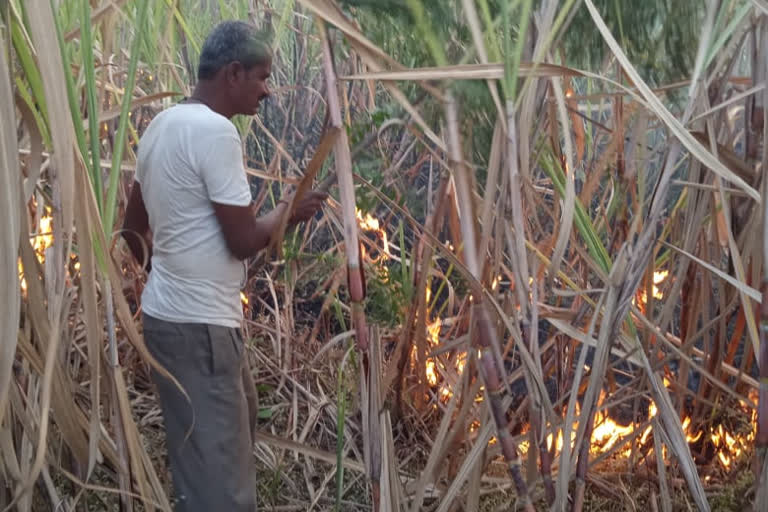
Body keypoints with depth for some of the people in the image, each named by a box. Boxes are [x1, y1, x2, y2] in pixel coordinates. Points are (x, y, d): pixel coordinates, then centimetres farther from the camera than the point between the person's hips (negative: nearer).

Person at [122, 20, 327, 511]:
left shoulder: (163, 124, 11)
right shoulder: (216, 131, -18)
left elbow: (134, 228, 19)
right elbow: (244, 241, -18)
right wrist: (289, 210, 0)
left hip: (171, 313, 10)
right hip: (200, 325, -10)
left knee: (212, 453, 24)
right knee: (218, 472, -3)